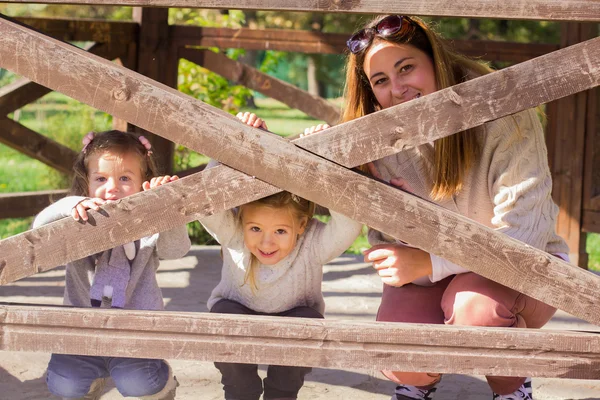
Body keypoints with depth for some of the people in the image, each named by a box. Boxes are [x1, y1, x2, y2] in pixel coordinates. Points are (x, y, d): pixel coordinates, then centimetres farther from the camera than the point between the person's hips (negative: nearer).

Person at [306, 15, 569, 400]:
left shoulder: (502, 115, -22)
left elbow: (520, 234, -26)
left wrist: (430, 262, -35)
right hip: (429, 274, 3)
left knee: (476, 308, -36)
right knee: (403, 363, -25)